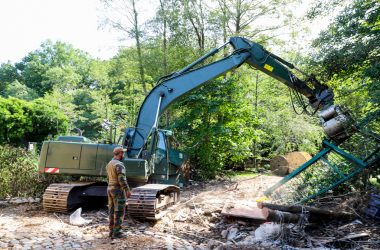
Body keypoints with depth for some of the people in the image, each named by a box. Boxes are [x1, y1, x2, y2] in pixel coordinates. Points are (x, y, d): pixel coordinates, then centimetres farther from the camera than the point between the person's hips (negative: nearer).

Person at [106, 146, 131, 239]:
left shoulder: (109, 164, 11)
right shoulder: (119, 164, -19)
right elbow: (122, 179, -24)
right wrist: (128, 190, -17)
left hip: (110, 189, 9)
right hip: (118, 190, -9)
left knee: (112, 211, 13)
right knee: (119, 212, -2)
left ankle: (112, 231, 18)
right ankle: (116, 233, 2)